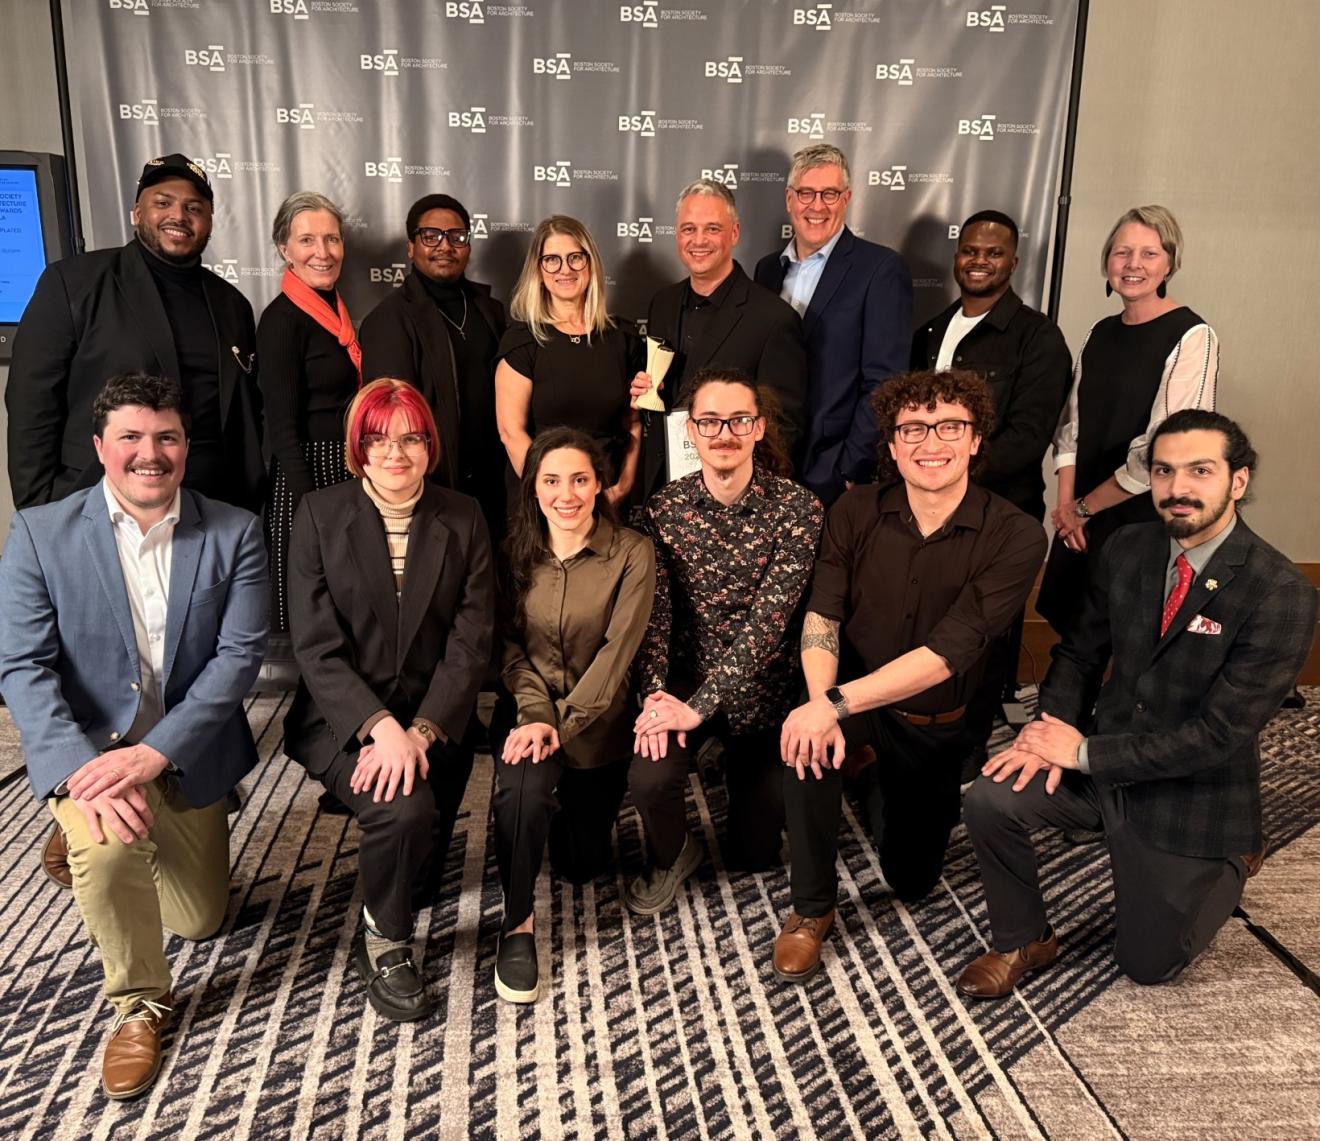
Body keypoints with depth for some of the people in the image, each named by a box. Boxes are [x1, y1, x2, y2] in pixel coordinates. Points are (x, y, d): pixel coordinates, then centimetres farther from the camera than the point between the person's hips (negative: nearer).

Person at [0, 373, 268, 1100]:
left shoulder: (235, 533, -9)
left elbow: (240, 655, -15)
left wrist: (153, 753, -27)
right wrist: (80, 772, -30)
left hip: (187, 753, 2)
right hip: (86, 745, -2)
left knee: (199, 921, 16)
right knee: (109, 848, -34)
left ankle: (86, 845, 46)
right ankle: (138, 1001, -3)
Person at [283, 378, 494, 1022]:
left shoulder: (463, 521, 2)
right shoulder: (319, 516, -2)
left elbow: (471, 641, -4)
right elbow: (316, 646, -9)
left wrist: (420, 732, -16)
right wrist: (380, 727, -21)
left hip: (434, 720, 2)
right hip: (344, 718, -2)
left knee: (420, 866, -12)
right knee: (405, 810, -28)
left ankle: (383, 928, 26)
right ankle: (385, 943, 3)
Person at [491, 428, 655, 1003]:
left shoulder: (631, 553, -10)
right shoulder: (516, 551, -1)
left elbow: (618, 650, -15)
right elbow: (510, 645, -3)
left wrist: (562, 722, -23)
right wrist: (535, 714, -20)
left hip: (597, 719, 0)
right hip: (527, 708, 1)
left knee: (582, 863, 6)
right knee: (522, 786, -33)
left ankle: (568, 804, 41)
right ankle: (516, 926, -12)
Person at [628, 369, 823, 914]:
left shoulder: (797, 508, -15)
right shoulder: (664, 508, -6)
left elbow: (768, 618, -21)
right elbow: (654, 610, -6)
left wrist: (700, 705, -24)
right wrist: (656, 694, -22)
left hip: (760, 686, -1)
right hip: (684, 676, 1)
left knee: (755, 852, 8)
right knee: (649, 777, -27)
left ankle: (739, 765, 41)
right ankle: (670, 857, 10)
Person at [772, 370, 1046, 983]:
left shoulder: (1015, 536, -20)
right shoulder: (855, 511, -11)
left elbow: (947, 652, -27)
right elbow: (820, 618, -18)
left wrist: (836, 704, -35)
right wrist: (821, 705, -37)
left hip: (934, 726, 0)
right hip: (852, 705, 0)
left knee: (911, 880, 10)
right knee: (808, 741, -35)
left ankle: (872, 780, 41)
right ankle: (811, 909, -10)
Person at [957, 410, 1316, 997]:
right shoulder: (1126, 551, -5)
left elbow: (1220, 734, -24)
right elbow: (1079, 652, 5)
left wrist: (1085, 753, -22)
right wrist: (1052, 731, -14)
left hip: (1193, 792, -3)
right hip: (1100, 761, 4)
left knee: (1147, 964, 9)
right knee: (990, 800, -22)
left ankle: (1225, 864, 37)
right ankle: (1023, 942, 5)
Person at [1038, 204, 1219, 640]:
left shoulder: (1191, 337, -12)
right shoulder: (1100, 333, 8)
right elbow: (1070, 425, 9)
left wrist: (1086, 506, -9)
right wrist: (1067, 505, -4)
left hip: (1144, 522, -5)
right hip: (1081, 520, 6)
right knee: (1073, 631, 13)